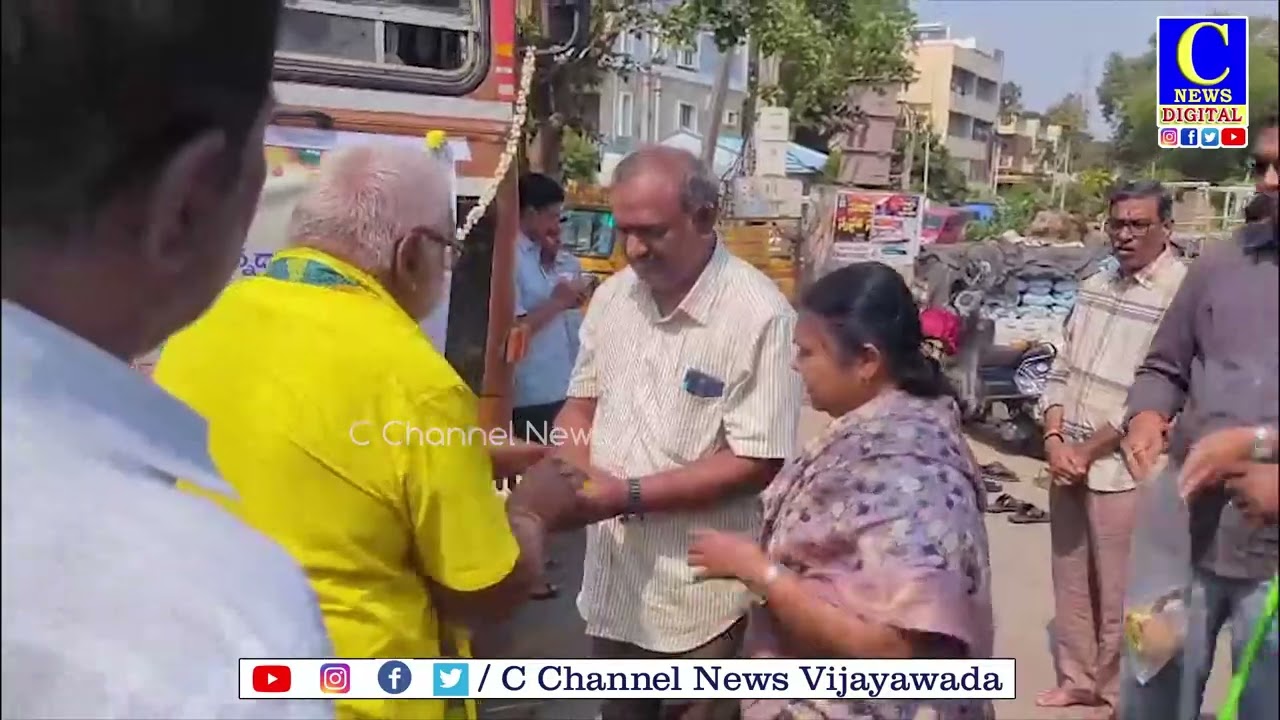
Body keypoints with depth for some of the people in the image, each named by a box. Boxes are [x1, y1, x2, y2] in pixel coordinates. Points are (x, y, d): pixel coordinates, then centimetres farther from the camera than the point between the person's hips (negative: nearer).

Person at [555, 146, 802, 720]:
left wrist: (631, 495, -21)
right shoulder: (611, 295, 2)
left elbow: (756, 463, -19)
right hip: (612, 580, 6)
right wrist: (571, 469, -9)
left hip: (700, 597, -6)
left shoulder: (759, 315, -19)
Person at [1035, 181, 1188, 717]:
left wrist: (1088, 451, -13)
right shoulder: (1094, 287, 9)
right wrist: (1054, 440, -5)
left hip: (1121, 468, -6)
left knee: (1117, 592, 6)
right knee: (1069, 579, 17)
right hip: (1068, 460, 6)